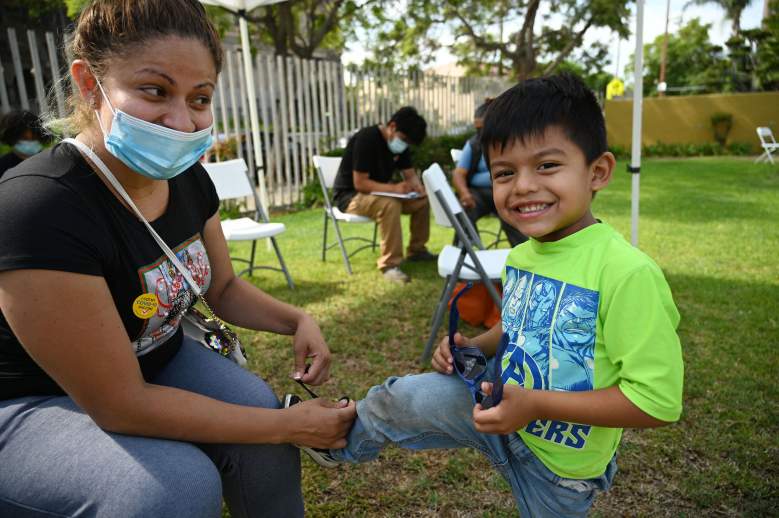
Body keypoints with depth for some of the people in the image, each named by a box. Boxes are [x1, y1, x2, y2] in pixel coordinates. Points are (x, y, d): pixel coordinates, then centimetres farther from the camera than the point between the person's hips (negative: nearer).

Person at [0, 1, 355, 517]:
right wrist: (289, 426, -25)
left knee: (261, 421, -16)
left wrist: (298, 321, -13)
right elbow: (120, 405, -29)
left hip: (155, 365, 6)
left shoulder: (188, 178, -10)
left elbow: (224, 289, 6)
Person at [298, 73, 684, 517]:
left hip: (560, 461, -4)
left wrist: (535, 403, -30)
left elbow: (658, 401, -29)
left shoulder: (627, 273, -31)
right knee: (394, 399, 1)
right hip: (497, 406, 5)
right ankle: (341, 441, 33)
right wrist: (475, 347, -7)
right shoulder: (520, 256, -7)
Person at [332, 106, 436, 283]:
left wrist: (416, 186, -17)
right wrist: (394, 188, -34)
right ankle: (390, 265, -29)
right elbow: (360, 183, -28)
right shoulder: (367, 139, -25)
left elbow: (410, 174, 6)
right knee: (390, 205, -36)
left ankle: (416, 250, 11)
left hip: (381, 193, 8)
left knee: (422, 200, -4)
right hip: (350, 195, -8)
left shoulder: (400, 143, 0)